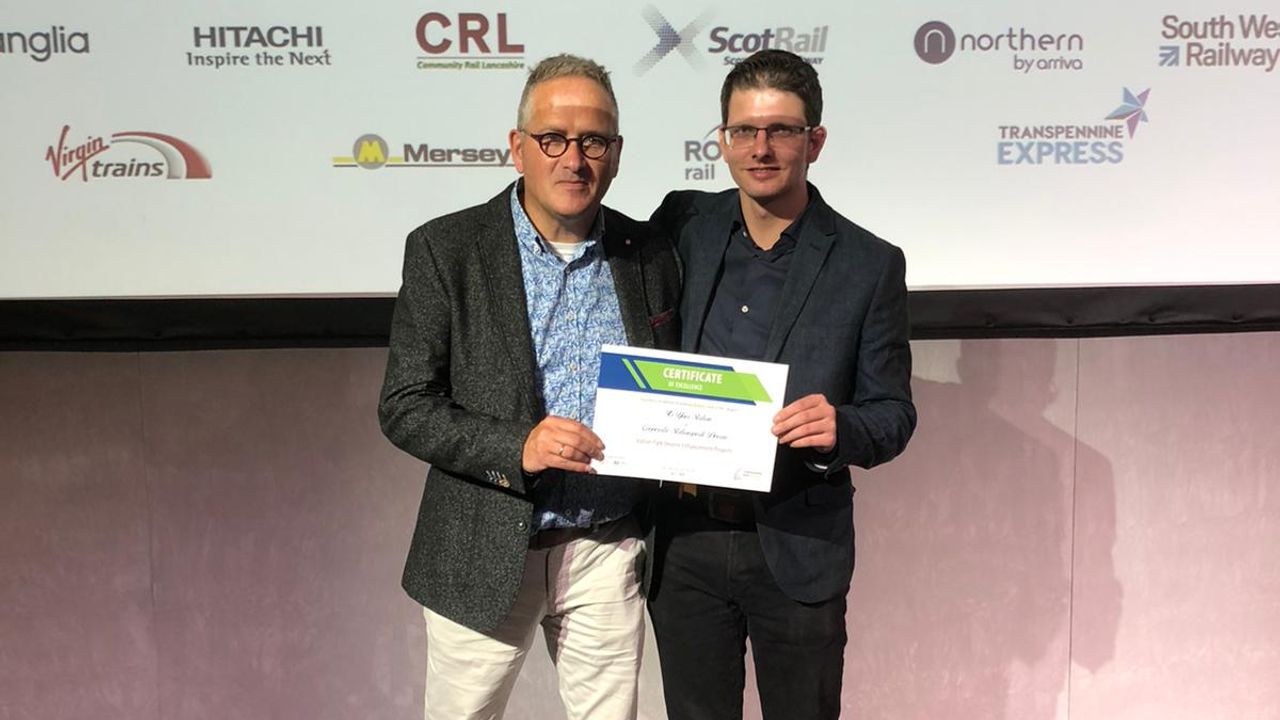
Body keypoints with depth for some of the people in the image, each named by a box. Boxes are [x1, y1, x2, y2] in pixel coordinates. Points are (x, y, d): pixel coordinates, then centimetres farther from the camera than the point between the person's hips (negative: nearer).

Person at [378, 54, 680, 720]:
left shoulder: (650, 255, 3)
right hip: (483, 555, -2)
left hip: (609, 551, 3)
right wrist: (517, 448, -22)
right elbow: (403, 408, -9)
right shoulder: (444, 249, -8)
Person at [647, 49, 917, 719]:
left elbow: (893, 414, -2)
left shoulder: (870, 265, -6)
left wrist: (838, 428, -24)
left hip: (797, 547, -2)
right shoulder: (684, 225, 1)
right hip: (684, 541, 2)